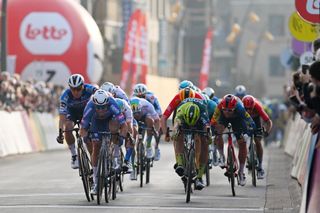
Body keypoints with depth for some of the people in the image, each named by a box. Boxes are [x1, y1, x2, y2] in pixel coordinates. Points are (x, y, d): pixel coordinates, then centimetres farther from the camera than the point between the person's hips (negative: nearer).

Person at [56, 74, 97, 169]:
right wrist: (60, 133, -48)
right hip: (72, 112, 0)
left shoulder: (88, 89, -33)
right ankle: (74, 156, -14)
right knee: (68, 128, -28)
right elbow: (62, 116, -37)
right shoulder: (65, 96, -33)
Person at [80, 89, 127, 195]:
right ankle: (95, 182, -1)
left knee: (114, 124, -36)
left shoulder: (112, 105, -40)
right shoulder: (90, 107, -37)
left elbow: (124, 126, -38)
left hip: (111, 118, -1)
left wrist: (121, 137, -51)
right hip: (96, 121, 1)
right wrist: (83, 136, -46)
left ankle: (116, 157, -21)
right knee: (96, 148, -9)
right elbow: (83, 127, -29)